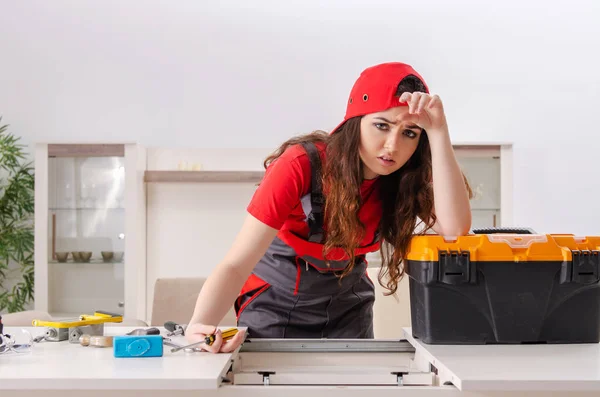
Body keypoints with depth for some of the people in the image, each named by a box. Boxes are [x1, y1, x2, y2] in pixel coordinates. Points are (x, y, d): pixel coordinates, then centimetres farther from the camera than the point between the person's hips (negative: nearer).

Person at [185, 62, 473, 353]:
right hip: (275, 302, -3)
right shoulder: (302, 165, -29)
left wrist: (438, 131, -40)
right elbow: (236, 265, -33)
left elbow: (455, 227, -35)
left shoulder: (407, 176, -16)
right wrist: (200, 325, -51)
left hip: (347, 308, 4)